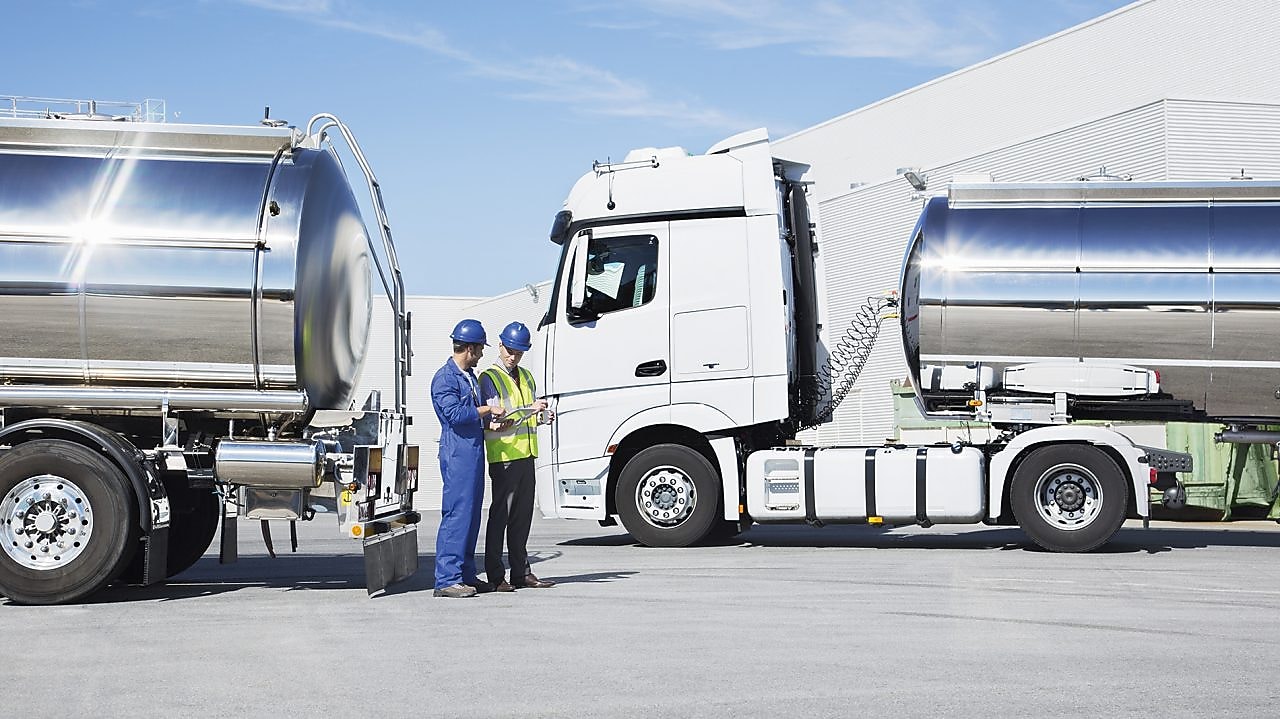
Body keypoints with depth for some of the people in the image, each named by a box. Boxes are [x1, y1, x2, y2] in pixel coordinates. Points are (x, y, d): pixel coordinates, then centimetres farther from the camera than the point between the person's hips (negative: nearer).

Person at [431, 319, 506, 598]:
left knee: (471, 515, 11)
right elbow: (455, 413, -20)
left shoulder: (470, 376, 20)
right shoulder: (444, 378, -10)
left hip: (475, 451, 10)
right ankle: (446, 579, -11)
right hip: (457, 454, -10)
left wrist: (493, 421, 15)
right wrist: (487, 410, -11)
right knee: (456, 514, -11)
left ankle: (466, 575, 18)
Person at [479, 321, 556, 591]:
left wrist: (543, 415, 3)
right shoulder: (489, 377, -4)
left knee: (523, 515, 10)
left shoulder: (526, 376, 20)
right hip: (503, 455, -7)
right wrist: (529, 409, -25)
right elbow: (494, 418, -14)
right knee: (500, 514, -5)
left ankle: (521, 572, 15)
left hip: (526, 453, 7)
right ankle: (495, 576, -2)